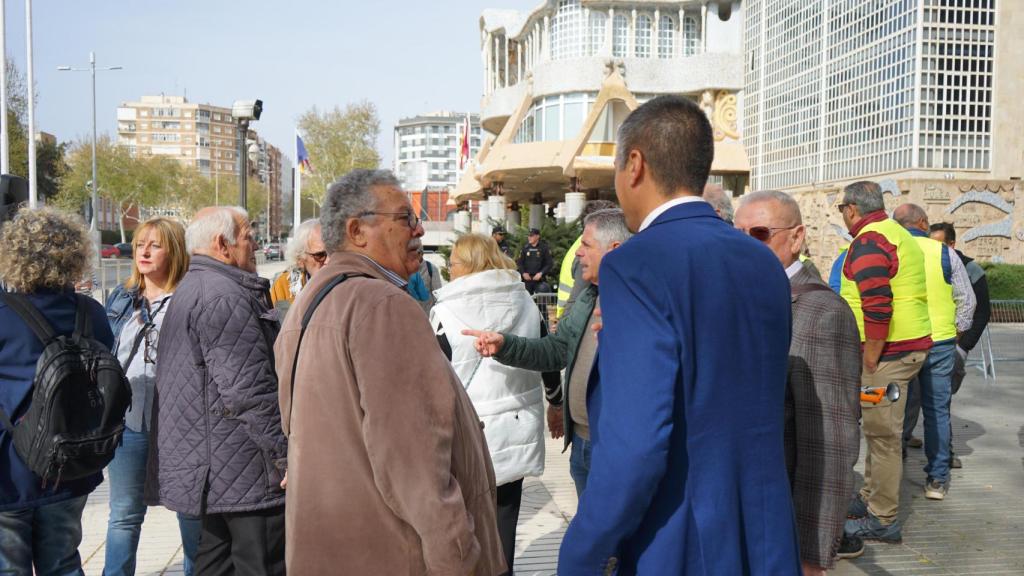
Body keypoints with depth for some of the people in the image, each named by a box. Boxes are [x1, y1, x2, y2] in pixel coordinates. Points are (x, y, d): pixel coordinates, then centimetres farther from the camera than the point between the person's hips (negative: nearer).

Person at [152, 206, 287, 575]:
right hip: (246, 474, -11)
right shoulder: (224, 295, -17)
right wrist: (285, 453, -18)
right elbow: (247, 389, -24)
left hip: (211, 469, 11)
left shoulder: (189, 291, 19)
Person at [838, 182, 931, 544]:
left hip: (887, 350, -11)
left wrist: (870, 360, -19)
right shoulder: (897, 233, 18)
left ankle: (883, 520, 6)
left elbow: (877, 306, -24)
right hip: (912, 344, 11)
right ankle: (871, 498, 32)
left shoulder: (869, 241, -15)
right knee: (880, 429, 19)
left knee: (882, 433, -3)